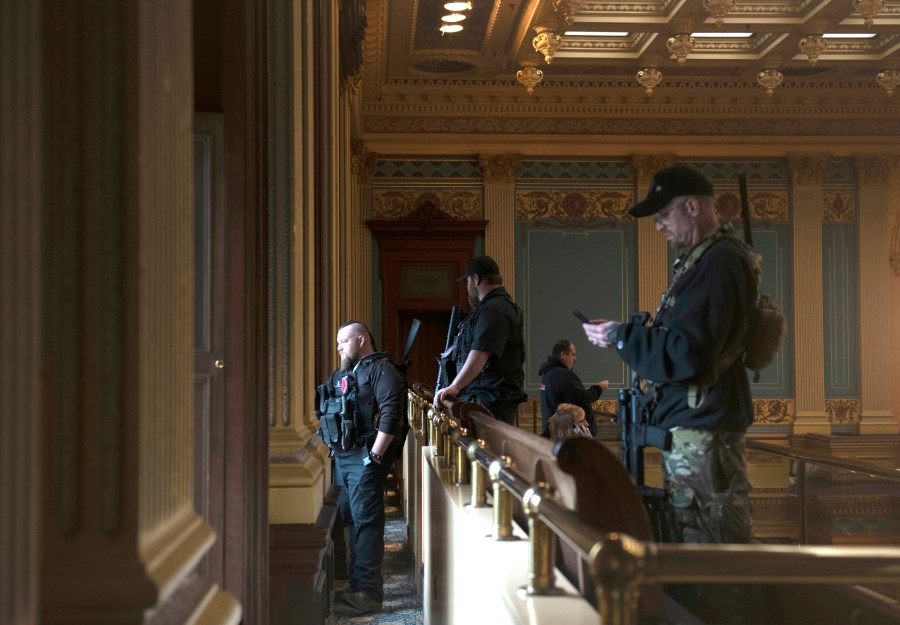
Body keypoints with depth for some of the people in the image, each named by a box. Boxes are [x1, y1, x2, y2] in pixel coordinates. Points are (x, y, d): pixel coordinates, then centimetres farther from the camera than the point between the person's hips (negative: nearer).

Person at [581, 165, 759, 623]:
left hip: (703, 430, -11)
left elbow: (687, 353, -22)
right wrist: (627, 335, 11)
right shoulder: (699, 259, 17)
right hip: (686, 427, 11)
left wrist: (620, 337, -12)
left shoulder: (718, 262, -16)